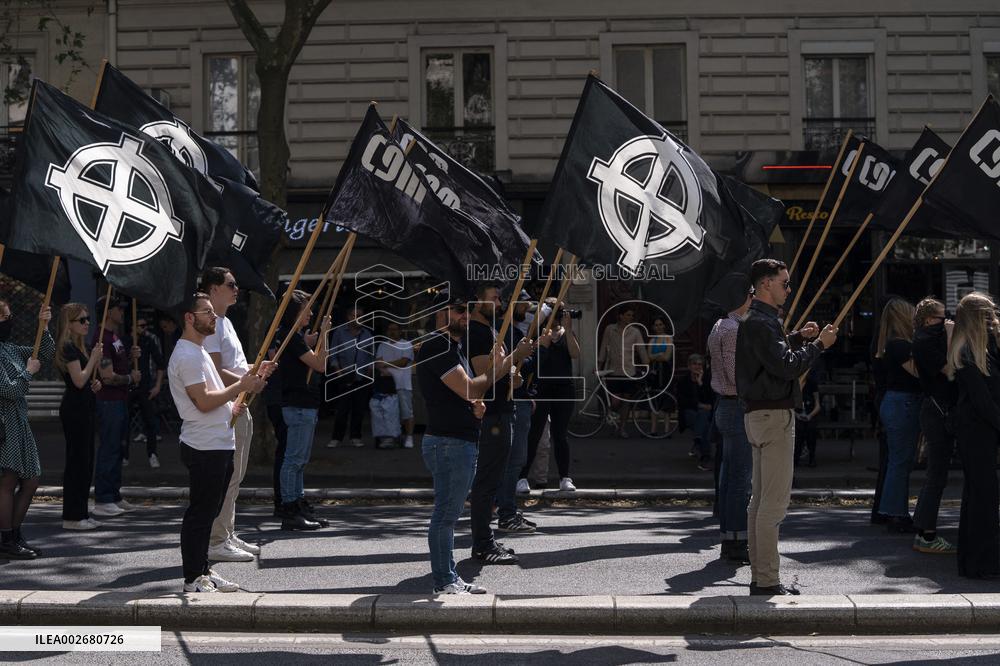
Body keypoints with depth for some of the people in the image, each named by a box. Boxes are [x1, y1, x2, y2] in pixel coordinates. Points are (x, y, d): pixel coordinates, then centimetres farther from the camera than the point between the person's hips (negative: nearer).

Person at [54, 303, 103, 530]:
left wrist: (95, 384, 8)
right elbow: (78, 380, -20)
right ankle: (72, 517, 0)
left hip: (84, 408, 10)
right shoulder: (68, 347, -13)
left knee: (85, 461, 12)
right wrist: (94, 358, -12)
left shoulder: (80, 347, 17)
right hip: (74, 409, -10)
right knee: (77, 461, -6)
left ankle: (80, 513, 19)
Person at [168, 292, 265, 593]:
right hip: (205, 447, -11)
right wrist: (240, 386, -15)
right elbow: (204, 402, -22)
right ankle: (193, 578, 4)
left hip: (218, 445, 11)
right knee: (200, 512, -3)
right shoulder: (187, 355, -16)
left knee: (208, 511, 15)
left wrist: (230, 405, 13)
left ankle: (202, 570, 24)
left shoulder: (198, 351, 19)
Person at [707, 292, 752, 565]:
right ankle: (737, 544, -3)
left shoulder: (720, 327, 17)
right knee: (741, 479, -7)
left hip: (727, 407, 10)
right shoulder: (733, 329, -15)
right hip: (738, 408, -10)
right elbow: (735, 376, -21)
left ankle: (729, 541, 17)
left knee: (729, 476, 12)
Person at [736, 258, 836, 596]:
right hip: (772, 415, -11)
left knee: (760, 498, 12)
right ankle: (767, 581, -6)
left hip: (760, 413, 11)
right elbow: (786, 366, -22)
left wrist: (797, 337, 16)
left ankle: (759, 576, 18)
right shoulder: (760, 323, -15)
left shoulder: (759, 319, 18)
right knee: (774, 501, -9)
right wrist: (818, 345, -11)